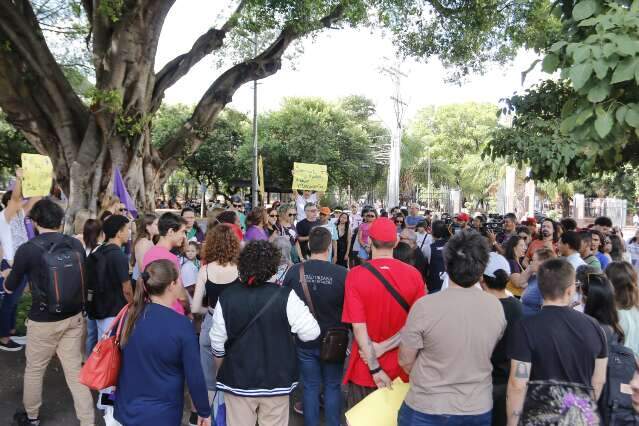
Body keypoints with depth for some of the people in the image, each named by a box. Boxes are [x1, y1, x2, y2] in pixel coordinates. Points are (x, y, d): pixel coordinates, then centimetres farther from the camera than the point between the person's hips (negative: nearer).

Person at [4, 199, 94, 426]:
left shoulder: (27, 249, -15)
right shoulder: (76, 245, -5)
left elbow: (10, 288, 1)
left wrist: (6, 276, 23)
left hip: (43, 321, -3)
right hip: (74, 317, 3)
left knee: (34, 370, 20)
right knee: (75, 370, 12)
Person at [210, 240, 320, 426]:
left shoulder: (226, 297, -10)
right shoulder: (285, 296, -17)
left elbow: (217, 342, -1)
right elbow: (311, 333, -15)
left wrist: (222, 372, 16)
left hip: (238, 379, 1)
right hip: (276, 380, -1)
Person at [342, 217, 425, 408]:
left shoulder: (355, 275, -17)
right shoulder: (414, 275, -11)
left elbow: (359, 327, -18)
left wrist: (375, 369, -13)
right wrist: (383, 347, -11)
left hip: (365, 370, -1)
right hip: (401, 369, 2)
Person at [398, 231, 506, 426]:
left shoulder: (425, 306, -23)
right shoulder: (496, 307, -11)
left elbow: (405, 361, -10)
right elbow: (480, 353, 4)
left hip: (427, 410, -3)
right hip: (478, 409, 3)